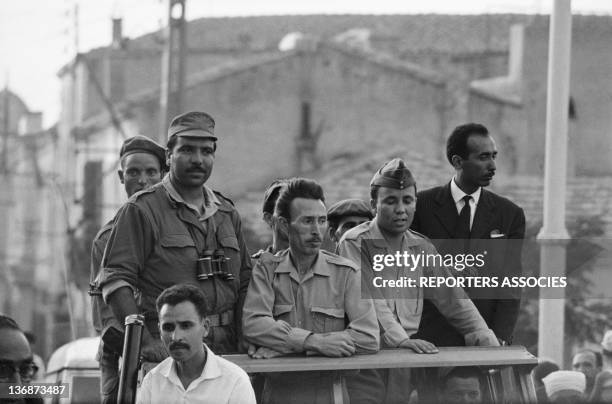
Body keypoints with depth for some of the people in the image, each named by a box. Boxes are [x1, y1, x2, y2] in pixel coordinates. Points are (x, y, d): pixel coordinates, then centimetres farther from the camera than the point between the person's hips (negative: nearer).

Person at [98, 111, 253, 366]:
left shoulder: (227, 213, 19)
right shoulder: (142, 210, 0)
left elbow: (244, 283, 23)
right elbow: (115, 280, -7)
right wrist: (146, 342, -18)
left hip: (226, 353, 5)